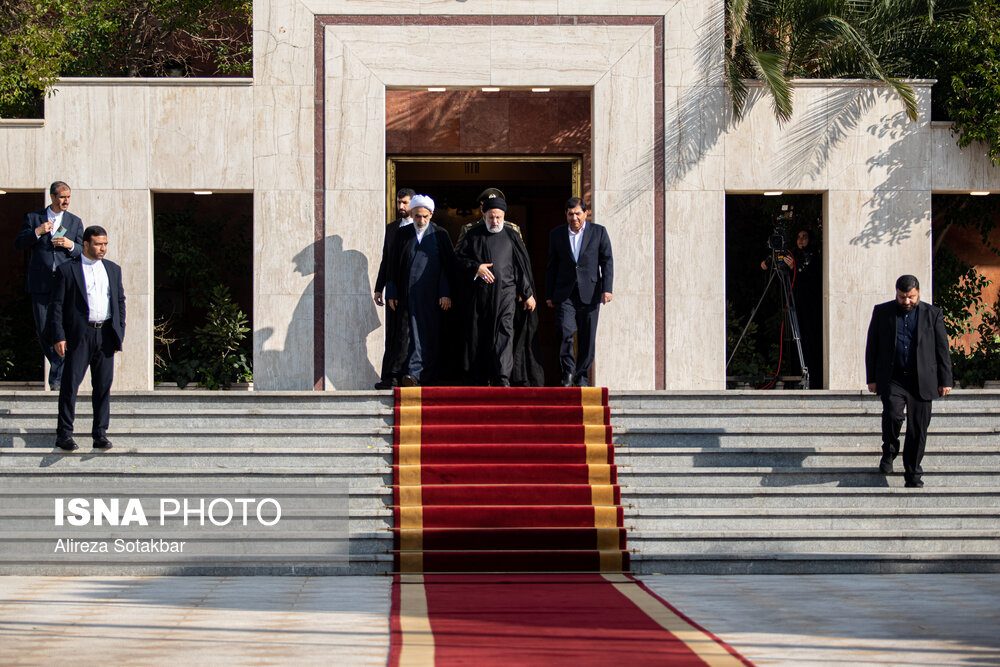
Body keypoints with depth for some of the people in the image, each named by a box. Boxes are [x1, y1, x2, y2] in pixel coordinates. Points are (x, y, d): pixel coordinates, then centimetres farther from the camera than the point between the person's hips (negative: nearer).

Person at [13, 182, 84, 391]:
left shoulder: (75, 222, 12)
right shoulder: (33, 218, 9)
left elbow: (84, 253, 11)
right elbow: (18, 244, 4)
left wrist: (71, 245, -10)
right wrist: (36, 232, -11)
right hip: (41, 284, 0)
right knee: (43, 330, 4)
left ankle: (57, 377, -5)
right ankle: (58, 364, 27)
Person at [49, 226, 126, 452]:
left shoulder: (113, 269, 14)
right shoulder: (67, 270, 1)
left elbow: (120, 302, 18)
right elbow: (56, 305, -1)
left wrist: (120, 333, 10)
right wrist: (58, 337, -9)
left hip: (105, 335, 4)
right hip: (80, 334, -4)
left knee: (103, 385, 5)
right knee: (70, 384, -4)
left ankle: (100, 433, 12)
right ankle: (64, 434, 2)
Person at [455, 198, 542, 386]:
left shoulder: (511, 236, 9)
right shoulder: (474, 235, 8)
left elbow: (523, 265, 9)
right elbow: (458, 257, 4)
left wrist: (528, 293, 5)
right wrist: (476, 267, -14)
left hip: (506, 291, -1)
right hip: (480, 292, 1)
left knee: (504, 330, -14)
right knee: (480, 334, 5)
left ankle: (503, 377, -21)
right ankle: (481, 377, 16)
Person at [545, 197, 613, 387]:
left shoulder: (599, 232, 5)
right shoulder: (556, 234, 9)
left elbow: (607, 262, 3)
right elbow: (551, 266, 12)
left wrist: (607, 289, -7)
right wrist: (549, 295, 8)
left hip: (589, 292, 0)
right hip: (565, 293, 0)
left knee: (587, 337, 1)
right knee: (565, 332, -15)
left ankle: (582, 376, 13)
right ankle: (567, 373, -1)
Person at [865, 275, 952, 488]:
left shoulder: (932, 314, 6)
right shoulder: (882, 312, 7)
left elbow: (942, 349, 8)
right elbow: (872, 347, 9)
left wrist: (945, 381, 4)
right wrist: (872, 378, 5)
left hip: (922, 382, 0)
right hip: (892, 379, 0)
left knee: (918, 429, 0)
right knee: (892, 414, -22)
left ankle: (913, 474, 12)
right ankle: (889, 452, 6)